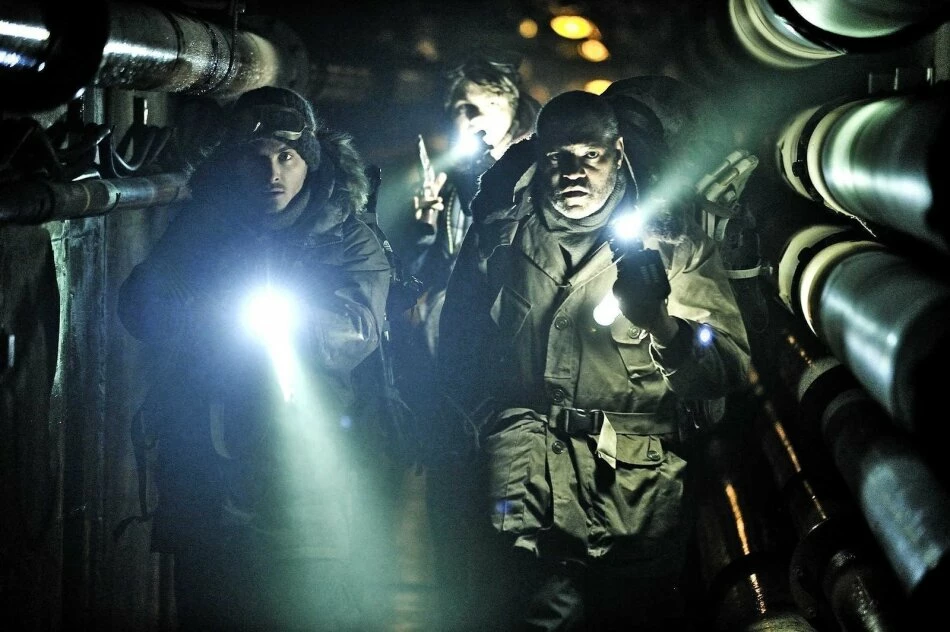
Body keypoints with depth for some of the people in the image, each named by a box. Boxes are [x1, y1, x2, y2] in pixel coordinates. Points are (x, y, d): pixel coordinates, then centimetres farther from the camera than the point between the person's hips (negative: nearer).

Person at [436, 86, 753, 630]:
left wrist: (660, 320, -20)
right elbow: (459, 347, 19)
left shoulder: (676, 243, 5)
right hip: (521, 499, 1)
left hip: (639, 501, -1)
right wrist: (482, 429, 6)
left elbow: (729, 371, -3)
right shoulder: (501, 234, 11)